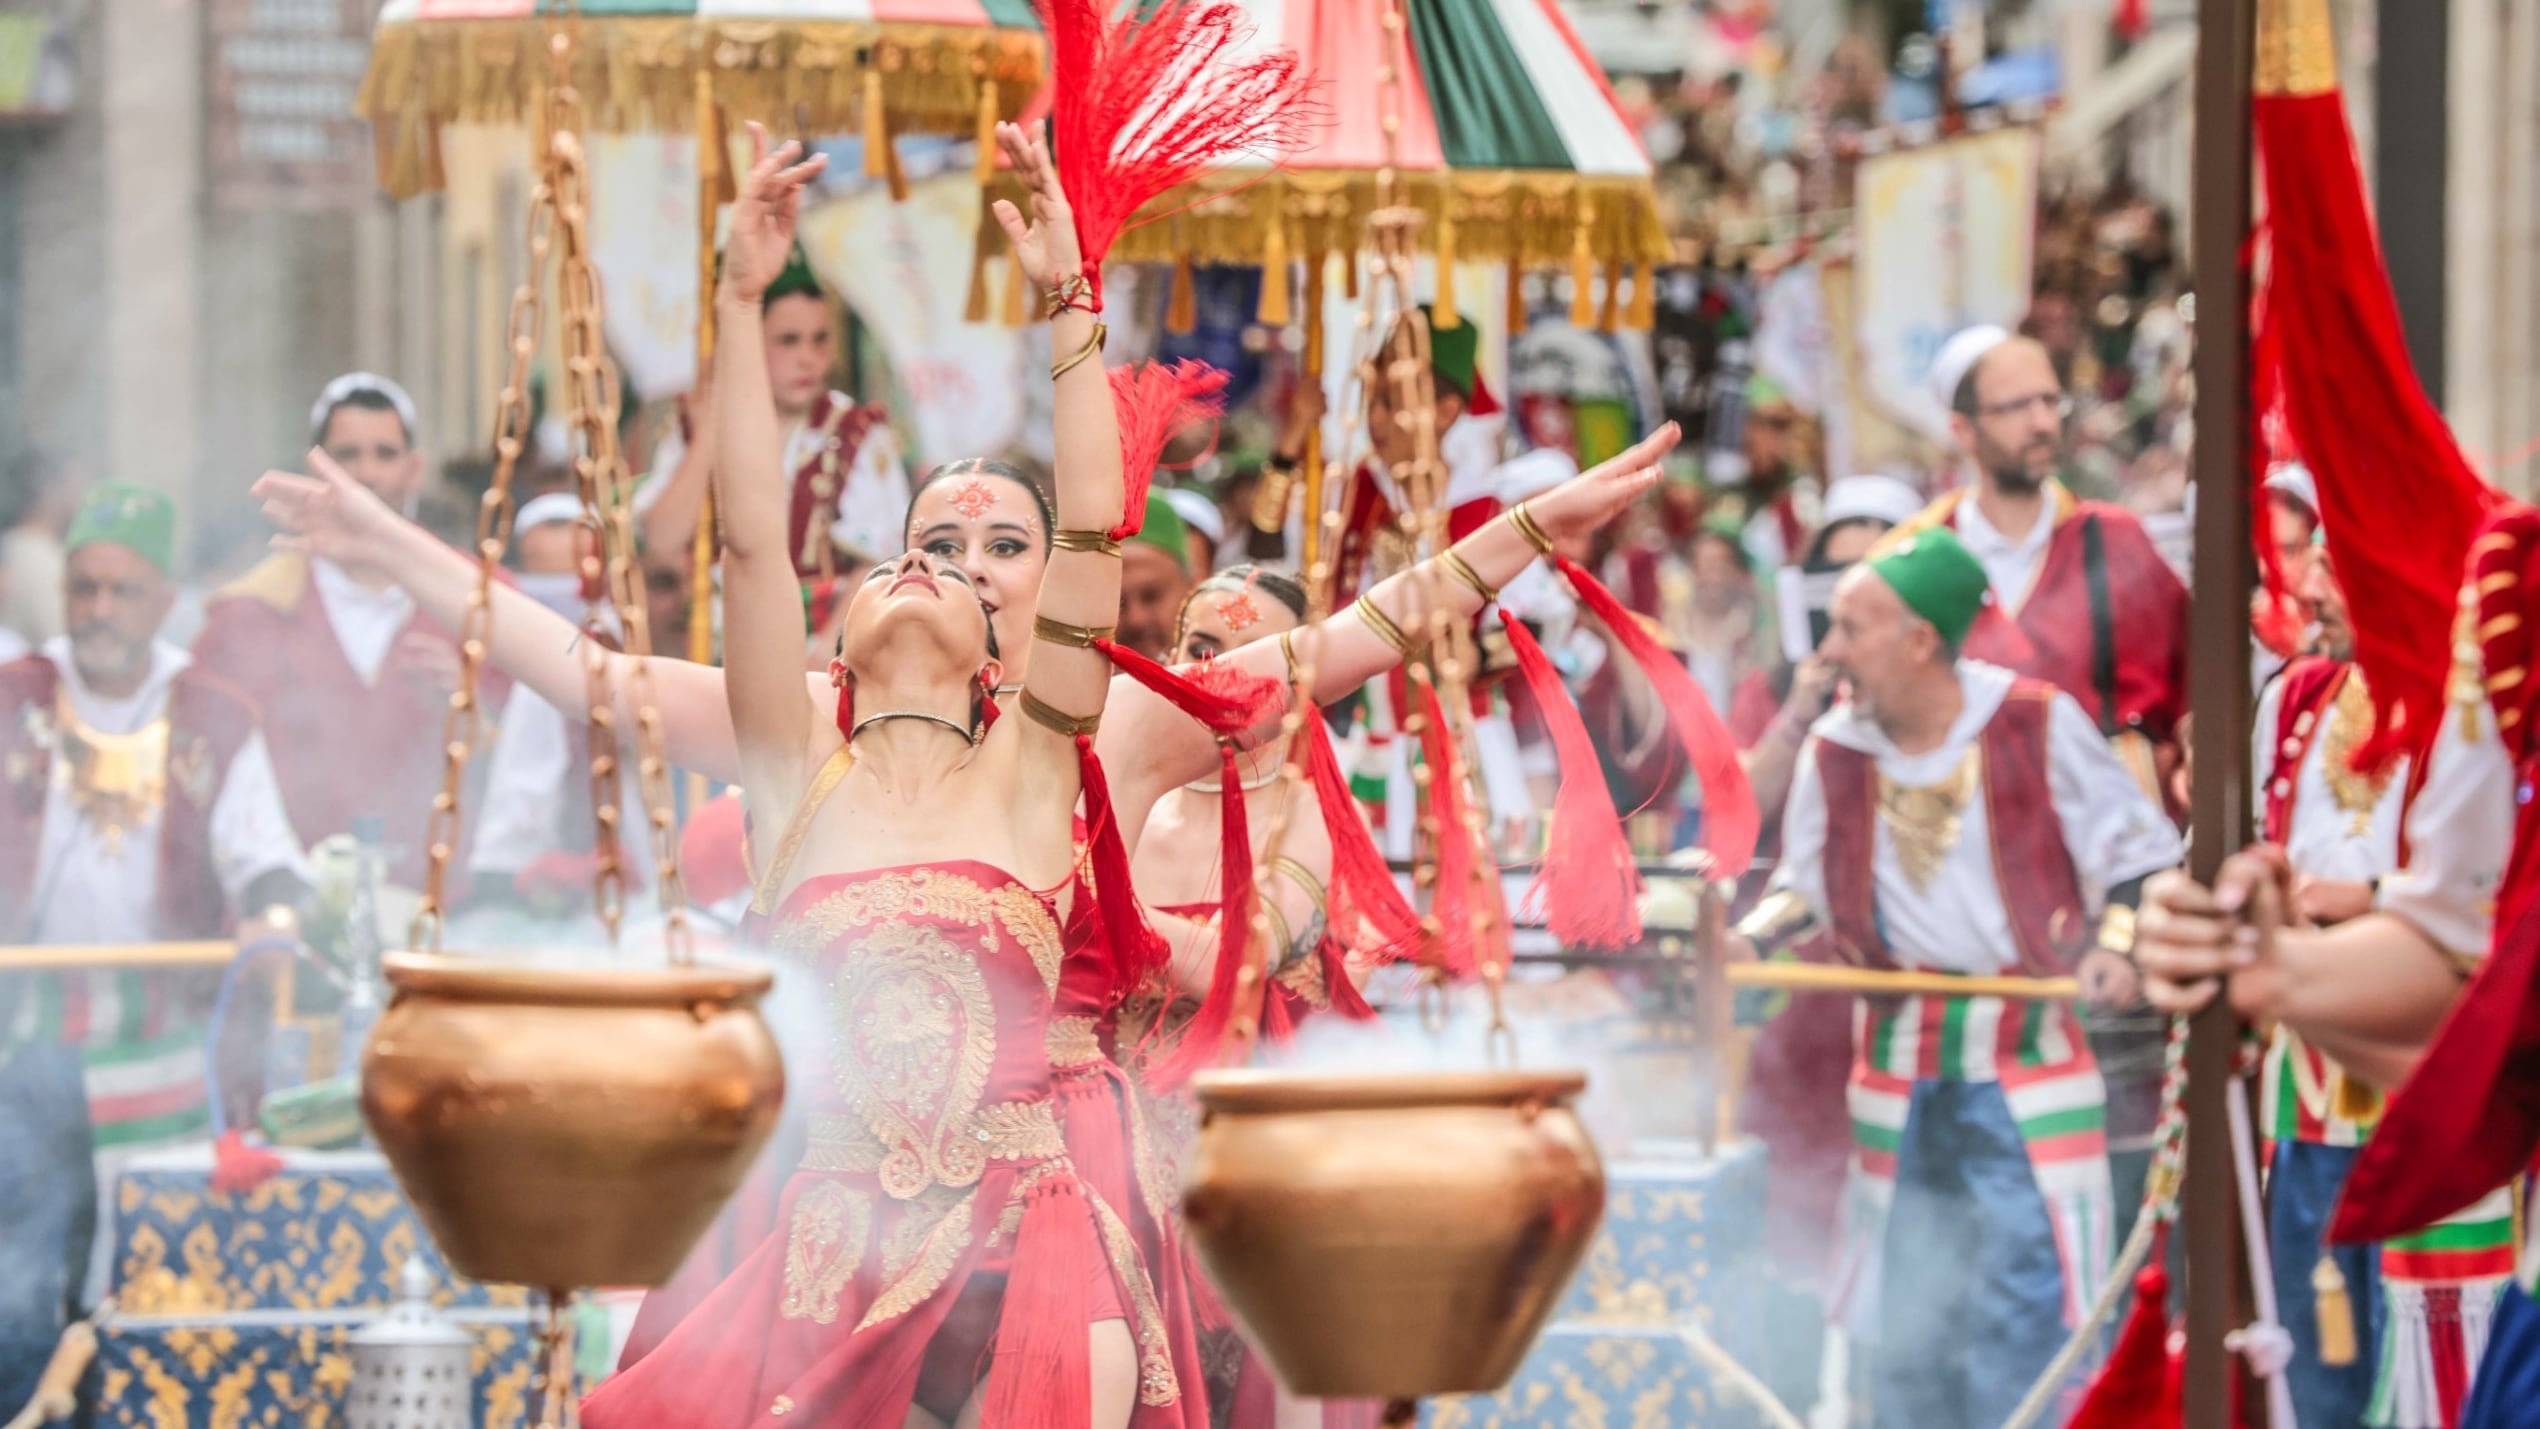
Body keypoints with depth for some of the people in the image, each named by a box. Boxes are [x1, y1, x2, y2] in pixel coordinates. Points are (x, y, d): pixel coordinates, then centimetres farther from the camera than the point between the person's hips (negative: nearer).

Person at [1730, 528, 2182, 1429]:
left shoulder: (2038, 725, -8)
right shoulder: (1833, 753, 2)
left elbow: (2138, 853, 1)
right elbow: (1806, 885, 15)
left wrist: (2115, 941, -15)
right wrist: (1754, 935, -4)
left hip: (2027, 1052, -4)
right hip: (1899, 1065, 4)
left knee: (2022, 1285, -9)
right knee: (1907, 1310, 8)